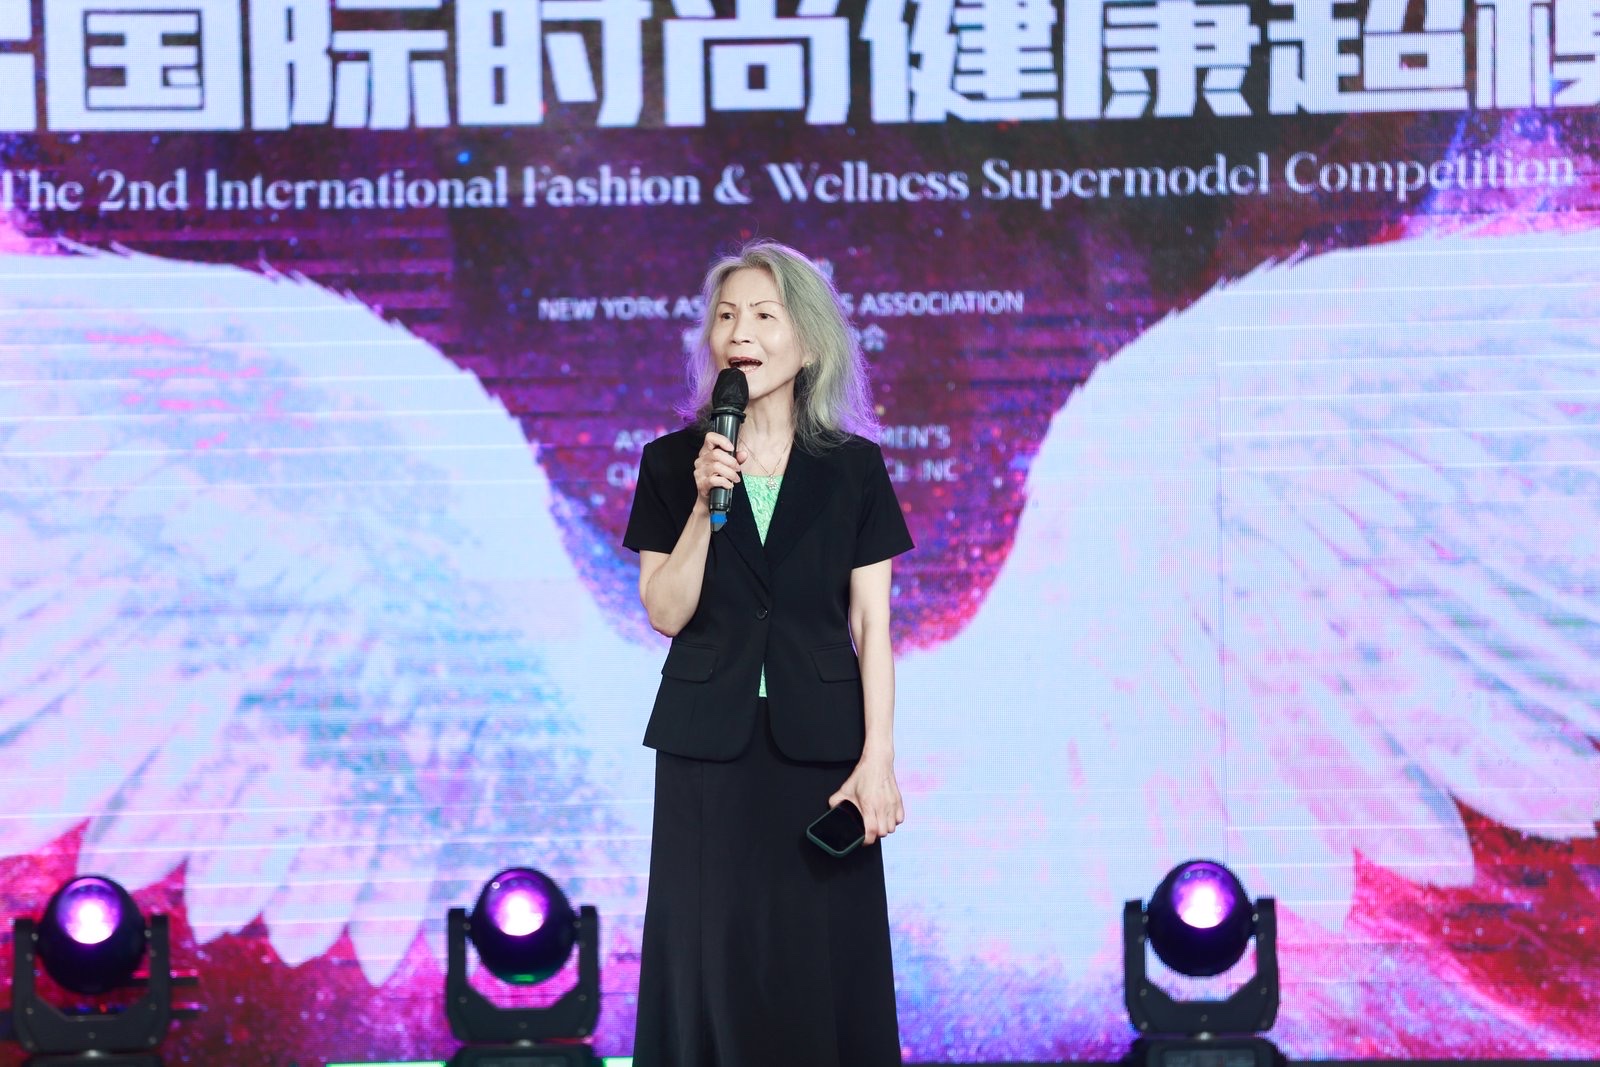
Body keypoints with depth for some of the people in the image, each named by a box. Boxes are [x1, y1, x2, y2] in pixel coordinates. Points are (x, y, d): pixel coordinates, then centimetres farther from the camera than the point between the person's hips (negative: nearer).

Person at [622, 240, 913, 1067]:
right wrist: (704, 504, -15)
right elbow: (666, 613, -3)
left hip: (817, 743, 0)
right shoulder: (672, 463, 3)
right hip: (709, 746, 1)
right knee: (712, 960, 1)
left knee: (822, 965, -1)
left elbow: (871, 624, 1)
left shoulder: (853, 469, 2)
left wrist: (877, 759, -7)